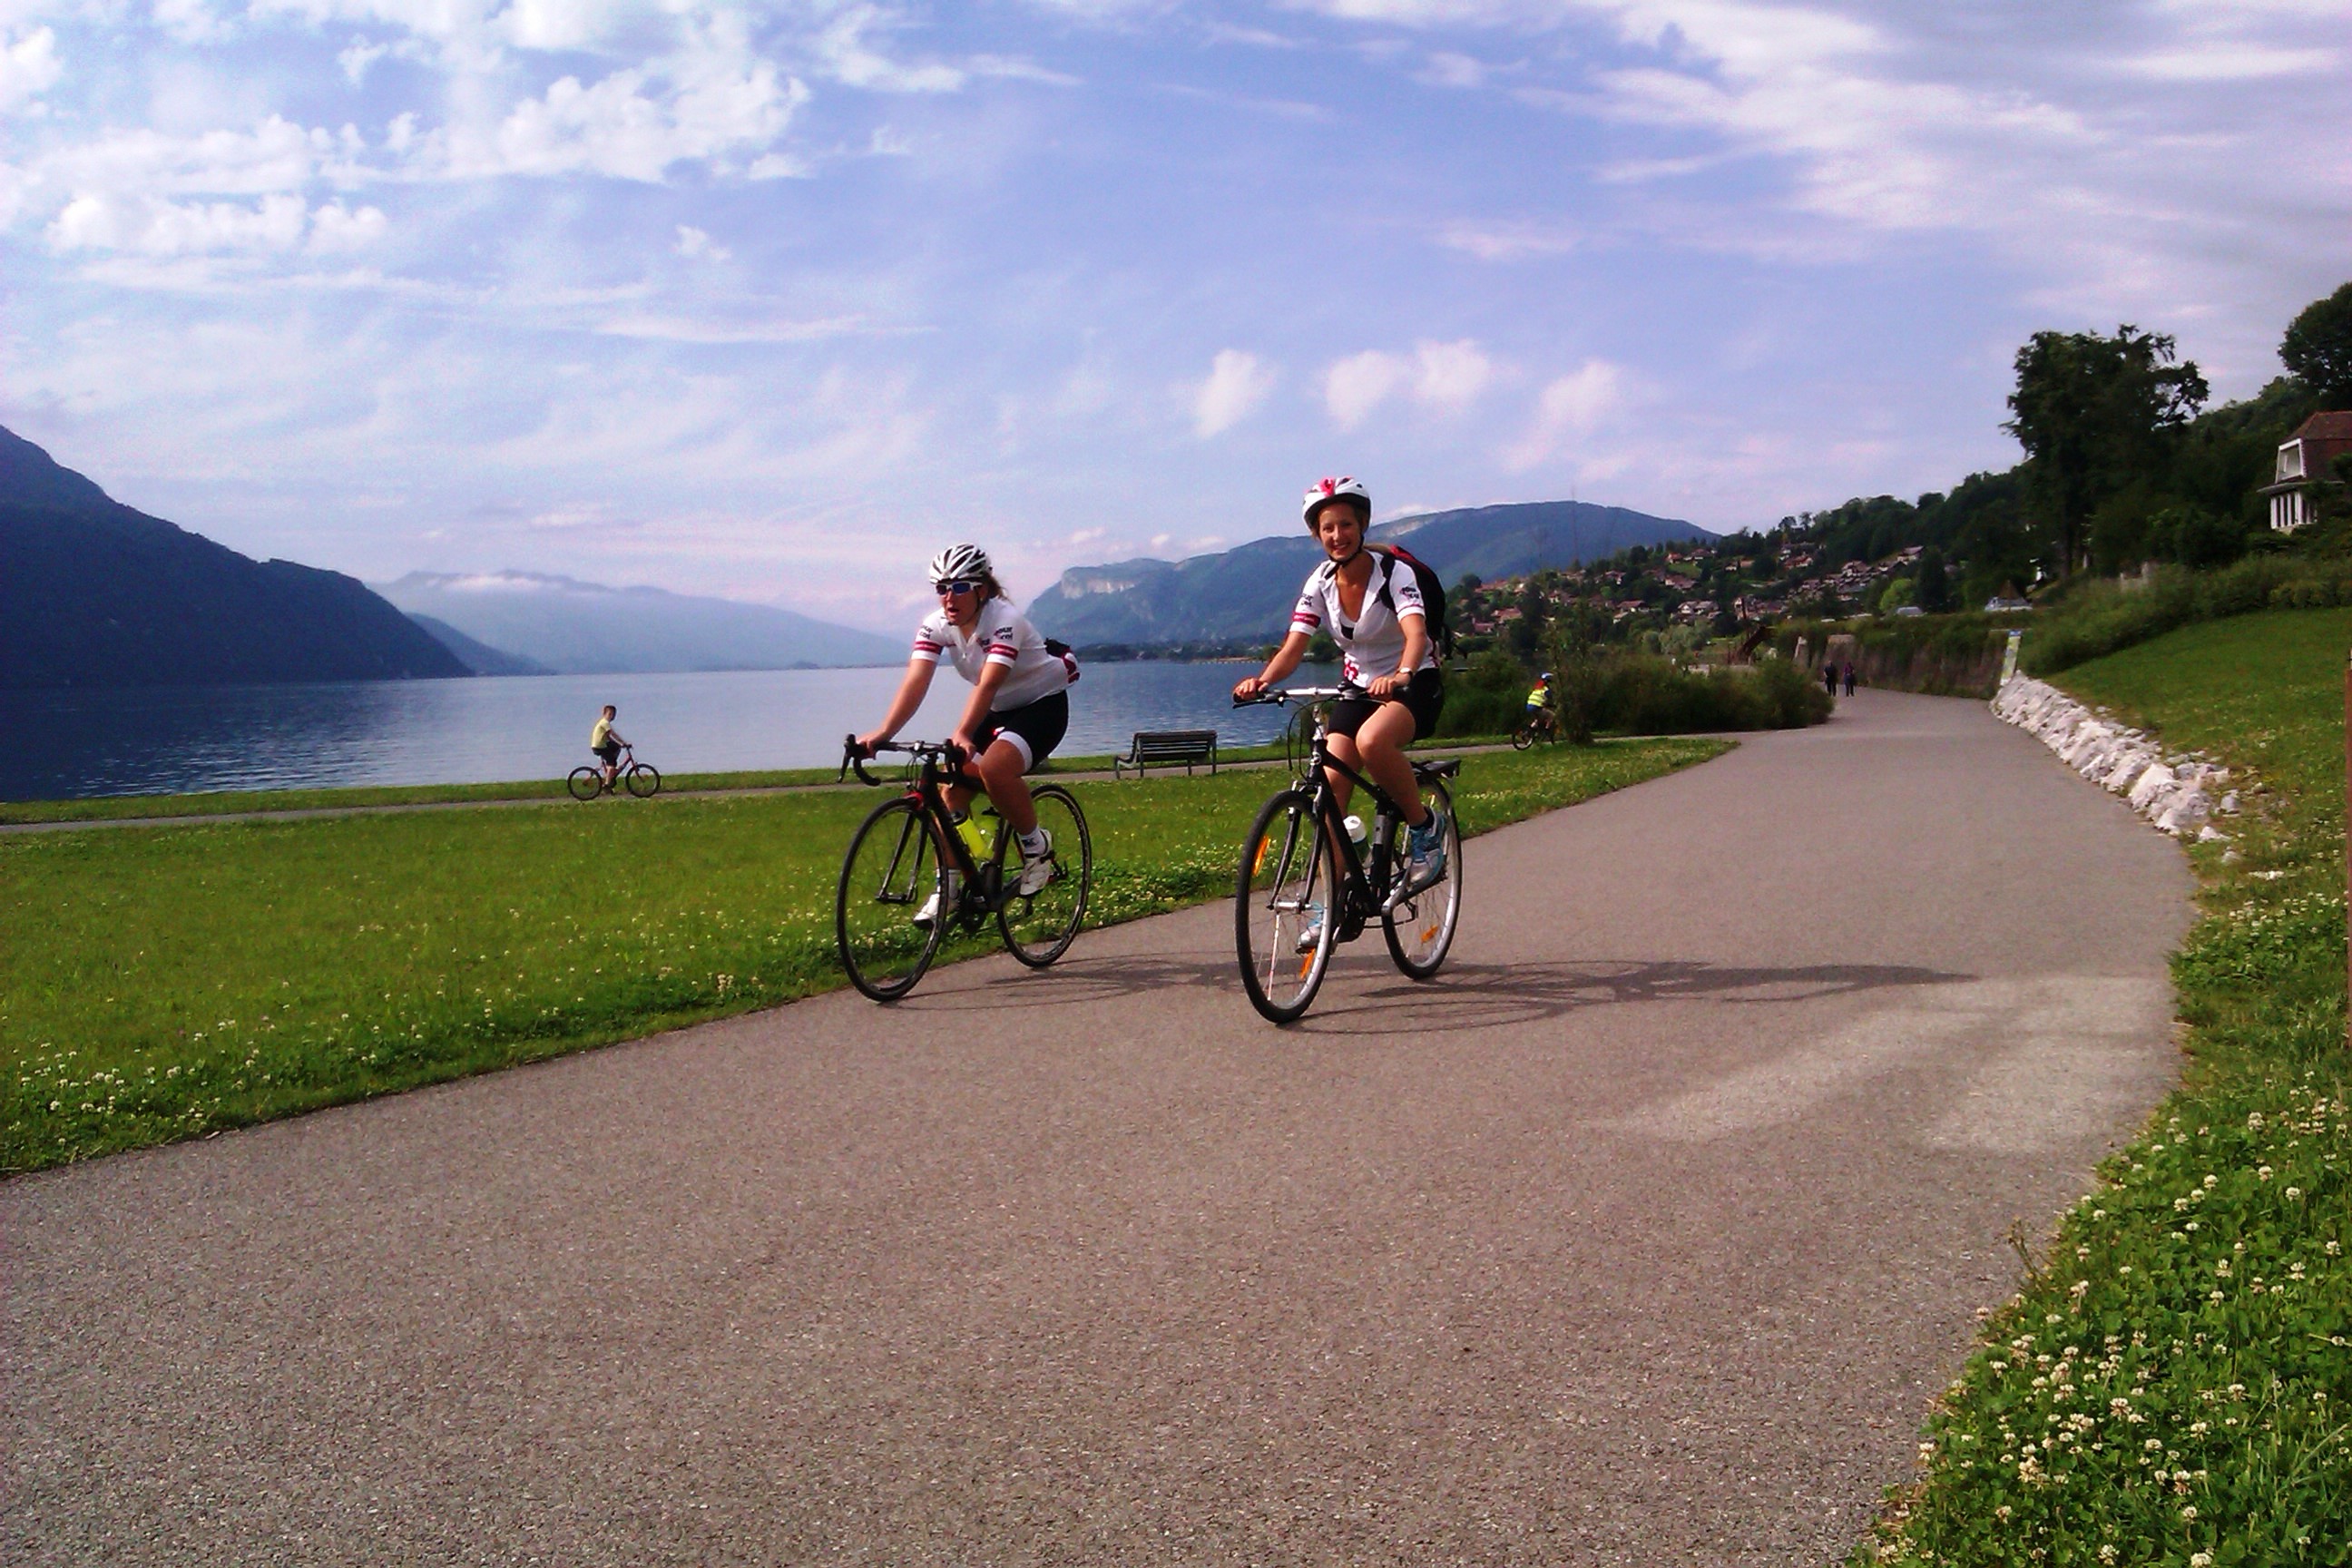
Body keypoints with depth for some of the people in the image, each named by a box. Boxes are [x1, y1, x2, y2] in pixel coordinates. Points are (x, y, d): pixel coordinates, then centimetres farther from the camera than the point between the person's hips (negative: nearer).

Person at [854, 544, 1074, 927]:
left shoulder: (1004, 620, -27)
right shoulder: (936, 625, -10)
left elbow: (987, 684, -40)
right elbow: (916, 681, -22)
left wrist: (961, 735, -54)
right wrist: (883, 732, -38)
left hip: (1043, 704, -7)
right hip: (998, 710, 7)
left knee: (993, 768, -32)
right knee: (952, 787, -8)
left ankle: (1037, 847, -9)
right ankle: (947, 889, 2)